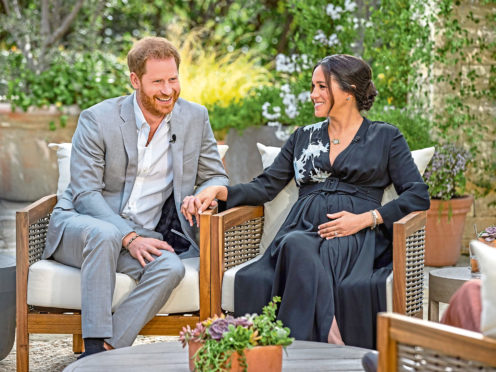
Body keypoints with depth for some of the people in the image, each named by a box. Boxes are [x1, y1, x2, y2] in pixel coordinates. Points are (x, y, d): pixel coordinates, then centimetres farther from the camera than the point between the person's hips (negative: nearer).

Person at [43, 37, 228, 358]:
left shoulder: (195, 118, 3)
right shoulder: (97, 120, -8)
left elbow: (216, 177, 10)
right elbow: (85, 194, -12)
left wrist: (206, 193, -17)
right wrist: (128, 237, -26)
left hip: (141, 237, 3)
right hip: (78, 225, -3)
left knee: (170, 267, -30)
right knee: (104, 234, -38)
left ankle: (106, 352, -30)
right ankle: (95, 345, -35)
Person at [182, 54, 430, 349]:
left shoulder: (385, 137, 16)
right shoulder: (303, 138, 28)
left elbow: (419, 195, 5)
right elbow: (266, 186, 20)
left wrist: (365, 219, -9)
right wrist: (218, 191, 1)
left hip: (355, 239, -2)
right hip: (303, 232, 3)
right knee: (296, 246, -37)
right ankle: (331, 341, -46)